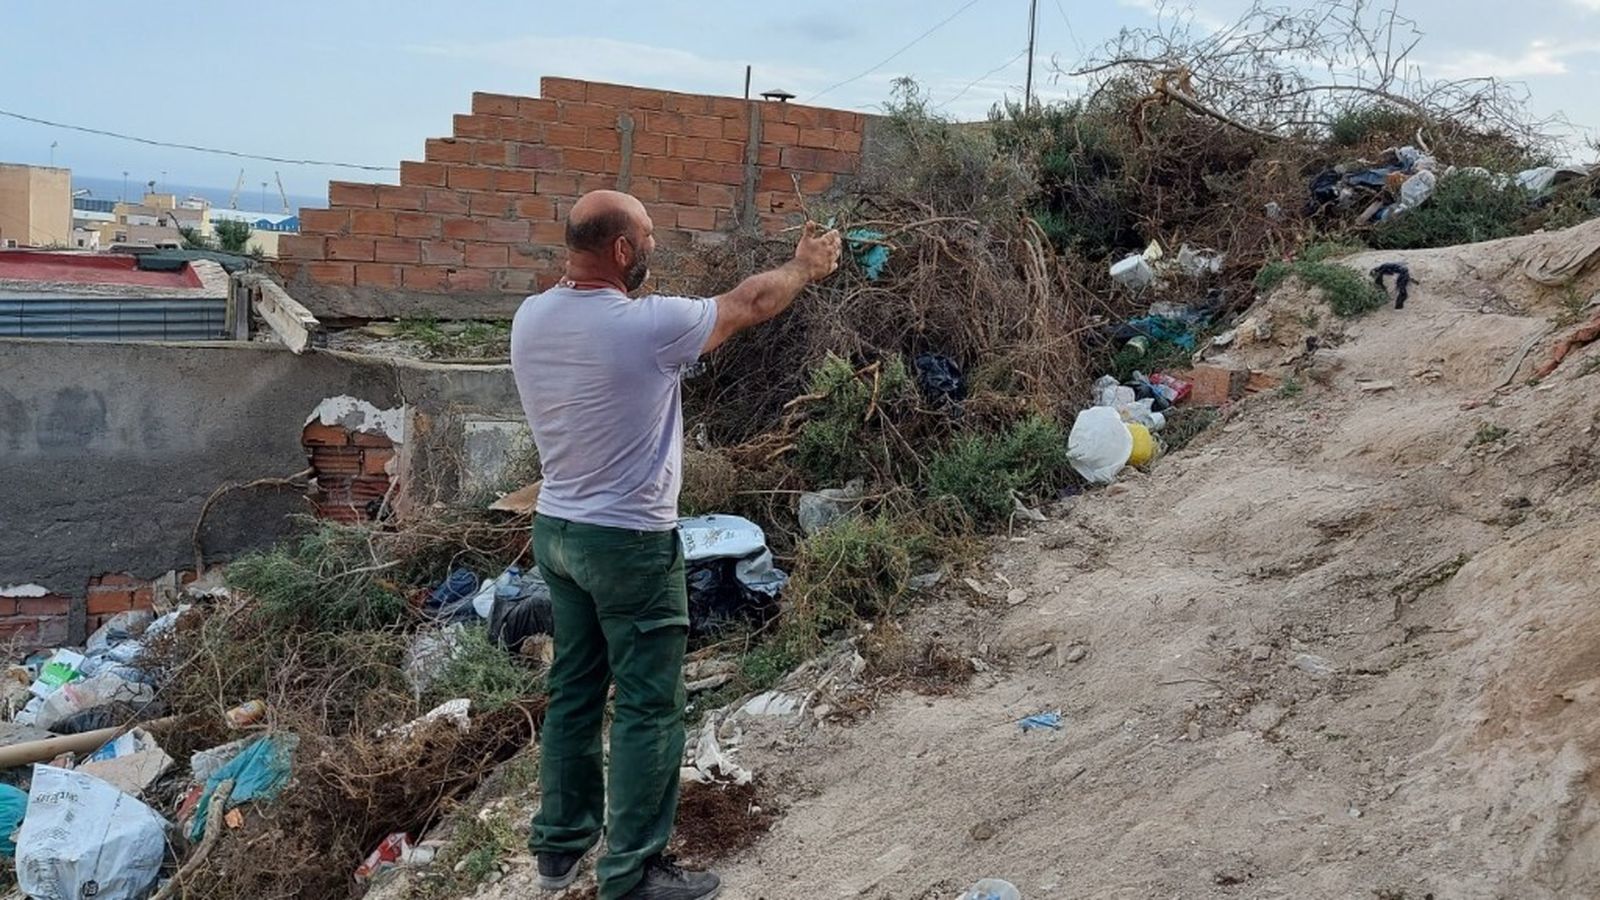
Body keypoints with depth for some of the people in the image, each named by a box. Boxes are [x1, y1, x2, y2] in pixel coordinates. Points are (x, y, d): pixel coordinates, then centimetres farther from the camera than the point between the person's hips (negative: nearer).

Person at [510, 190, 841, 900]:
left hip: (555, 530, 8)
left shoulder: (529, 319, -3)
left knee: (573, 690, 19)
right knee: (648, 708, 4)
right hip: (629, 543, -7)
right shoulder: (649, 325, -20)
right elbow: (749, 304, -4)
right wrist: (804, 268, 15)